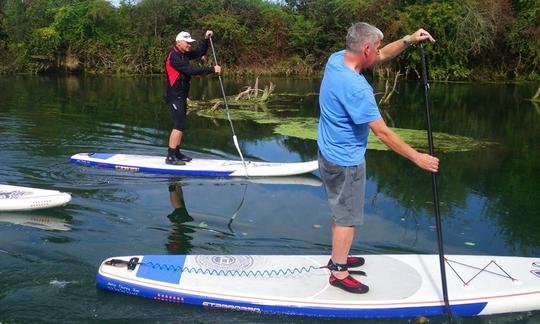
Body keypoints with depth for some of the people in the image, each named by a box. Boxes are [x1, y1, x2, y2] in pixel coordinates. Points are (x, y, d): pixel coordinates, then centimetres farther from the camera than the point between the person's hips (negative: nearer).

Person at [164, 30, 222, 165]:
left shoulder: (184, 54, 11)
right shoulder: (174, 57, -18)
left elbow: (200, 53, 22)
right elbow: (192, 70, -26)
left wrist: (206, 39, 6)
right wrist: (212, 69, -23)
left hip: (181, 96, 10)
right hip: (174, 97, -10)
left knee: (180, 125, 14)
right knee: (179, 126, -12)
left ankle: (176, 153, 23)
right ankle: (170, 157, -9)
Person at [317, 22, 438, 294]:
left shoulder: (336, 59, -4)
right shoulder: (356, 87, -31)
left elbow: (381, 57, 12)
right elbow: (382, 132, -27)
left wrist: (408, 40, 1)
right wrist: (417, 158, -19)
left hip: (330, 153, 9)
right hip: (345, 162, -9)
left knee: (341, 211, 24)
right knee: (347, 217, 6)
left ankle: (338, 258, 40)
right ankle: (338, 273, 20)